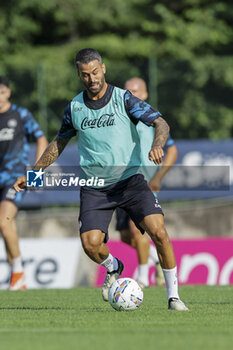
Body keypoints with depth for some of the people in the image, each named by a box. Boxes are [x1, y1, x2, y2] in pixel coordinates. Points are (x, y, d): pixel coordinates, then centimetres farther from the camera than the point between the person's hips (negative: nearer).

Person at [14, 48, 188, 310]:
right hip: (93, 187, 2)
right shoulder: (74, 108, 6)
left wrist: (156, 145, -33)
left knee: (158, 231, -20)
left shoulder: (123, 99, -5)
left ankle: (173, 295, -6)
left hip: (129, 180, -2)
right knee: (91, 244, -16)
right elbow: (59, 143, 21)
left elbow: (161, 124, -11)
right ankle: (113, 267, 21)